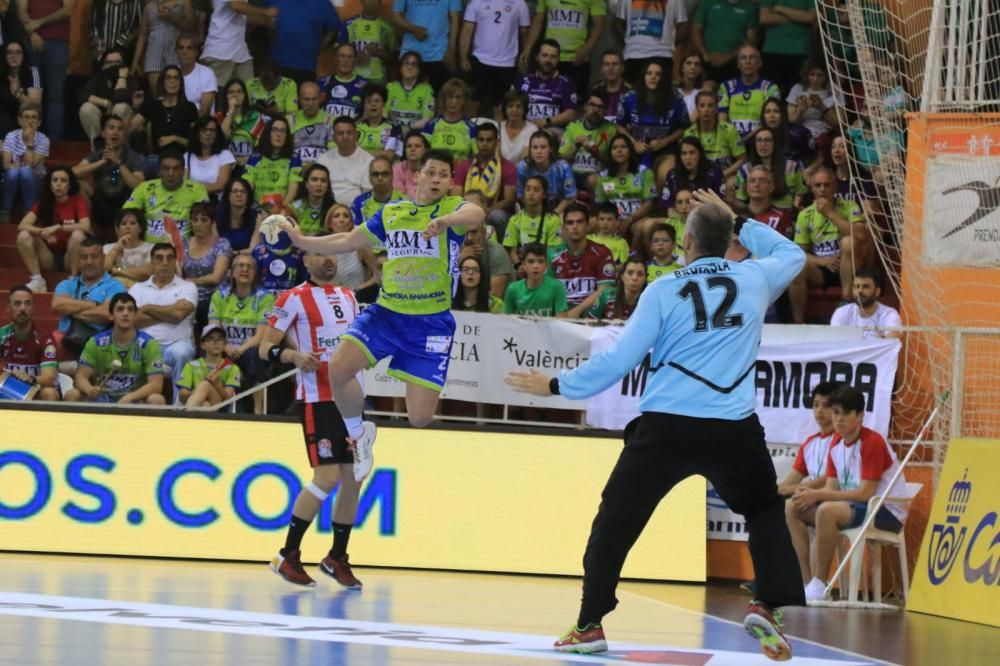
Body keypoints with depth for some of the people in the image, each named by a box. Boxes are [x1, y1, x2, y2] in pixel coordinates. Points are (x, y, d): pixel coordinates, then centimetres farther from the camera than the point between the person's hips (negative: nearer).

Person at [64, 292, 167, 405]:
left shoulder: (148, 344, -7)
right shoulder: (96, 342, 0)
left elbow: (156, 385, -14)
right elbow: (80, 377, -3)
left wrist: (128, 398, -31)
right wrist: (90, 390, -28)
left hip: (135, 401, -2)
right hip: (101, 401, 2)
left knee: (156, 399, -33)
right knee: (72, 395, -24)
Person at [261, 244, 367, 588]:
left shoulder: (348, 296, 15)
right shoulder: (295, 299, -5)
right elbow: (265, 347, -9)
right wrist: (294, 356, -26)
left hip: (351, 398, 7)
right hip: (317, 399, -7)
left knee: (354, 478, 5)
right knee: (327, 478, -13)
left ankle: (337, 558, 17)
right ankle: (287, 555, -3)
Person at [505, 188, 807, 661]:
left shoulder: (664, 291, 2)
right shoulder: (754, 280, 7)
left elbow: (618, 361, 2)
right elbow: (792, 254, 31)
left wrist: (556, 386, 12)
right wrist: (739, 223, 33)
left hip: (664, 426, -1)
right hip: (733, 428, 1)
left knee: (616, 519, 13)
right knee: (766, 512, 23)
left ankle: (589, 625, 12)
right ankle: (766, 607, 4)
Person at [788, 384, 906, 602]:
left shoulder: (872, 443, -16)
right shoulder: (836, 444, 9)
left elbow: (865, 494, -21)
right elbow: (832, 487, 5)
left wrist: (818, 495, -24)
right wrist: (809, 495, -19)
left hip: (886, 511, -9)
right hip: (851, 507, 9)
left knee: (827, 510, -34)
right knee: (794, 509, -2)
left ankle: (819, 584, -24)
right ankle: (805, 582, -8)